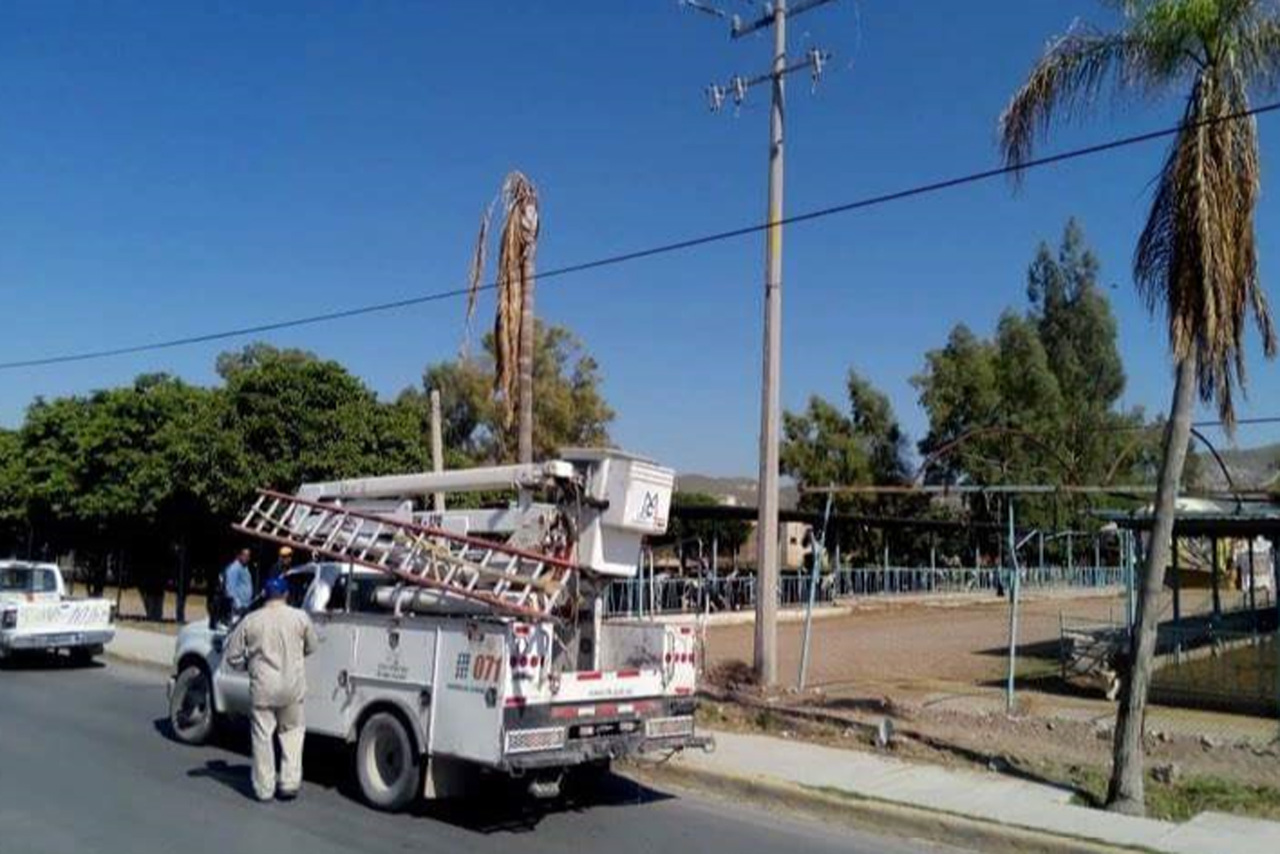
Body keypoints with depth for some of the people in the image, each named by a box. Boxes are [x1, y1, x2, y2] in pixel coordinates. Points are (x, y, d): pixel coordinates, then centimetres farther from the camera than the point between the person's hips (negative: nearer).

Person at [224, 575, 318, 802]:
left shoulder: (251, 621, -5)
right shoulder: (300, 617, -4)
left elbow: (233, 656, 0)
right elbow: (311, 646, 9)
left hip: (263, 687, -1)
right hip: (292, 686, 1)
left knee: (262, 736, 11)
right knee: (292, 731, 18)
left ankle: (264, 789, 16)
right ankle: (290, 782, 13)